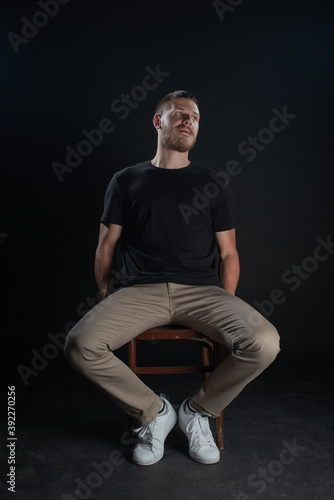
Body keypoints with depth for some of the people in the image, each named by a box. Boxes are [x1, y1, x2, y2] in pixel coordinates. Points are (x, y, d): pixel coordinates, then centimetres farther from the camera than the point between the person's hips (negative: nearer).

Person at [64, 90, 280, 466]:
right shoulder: (126, 181, 15)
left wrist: (225, 310, 0)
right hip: (139, 290, 0)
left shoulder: (214, 185, 16)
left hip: (201, 290, 1)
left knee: (264, 342, -26)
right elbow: (106, 246, 14)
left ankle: (198, 410, 4)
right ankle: (153, 412, 3)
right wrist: (106, 295, 0)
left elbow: (228, 254, 12)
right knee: (80, 345, -25)